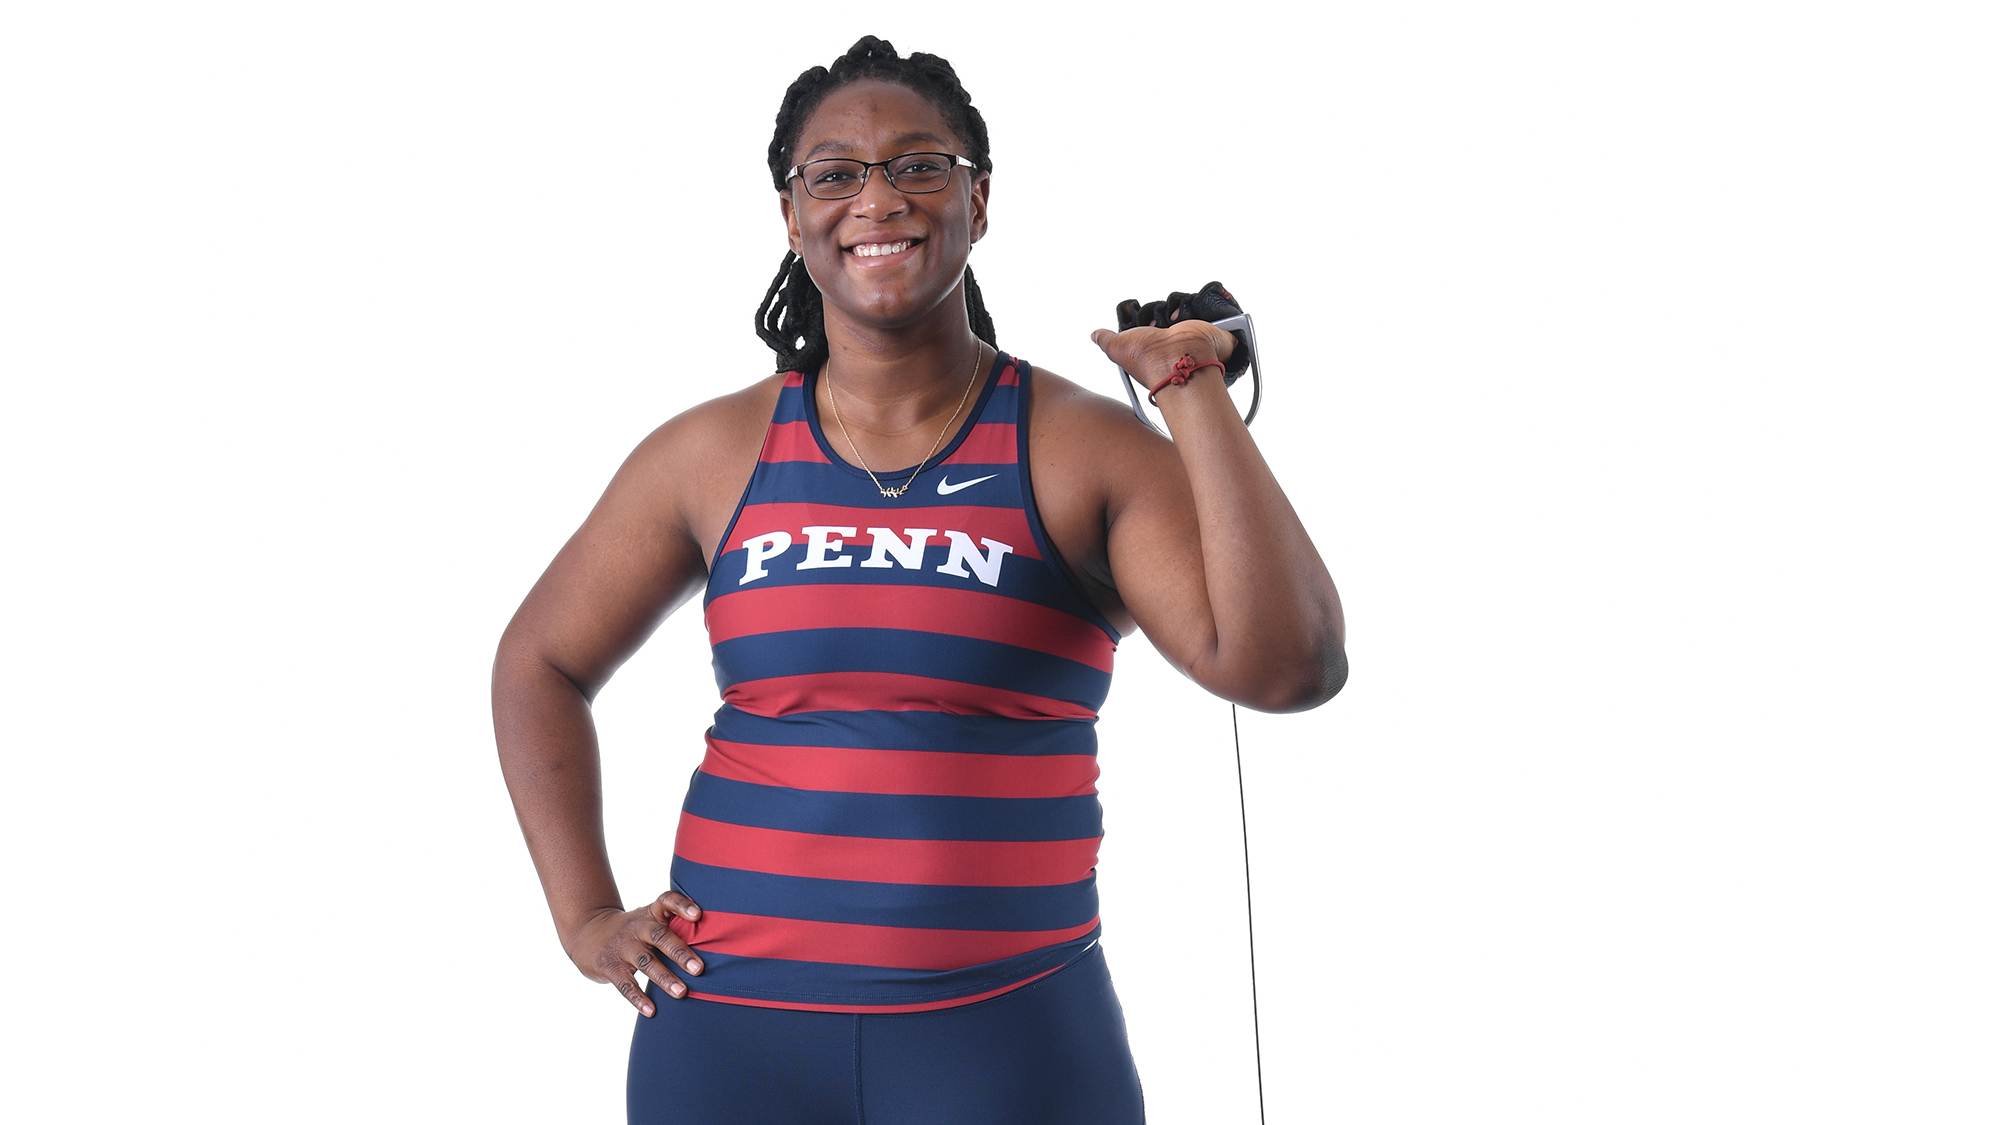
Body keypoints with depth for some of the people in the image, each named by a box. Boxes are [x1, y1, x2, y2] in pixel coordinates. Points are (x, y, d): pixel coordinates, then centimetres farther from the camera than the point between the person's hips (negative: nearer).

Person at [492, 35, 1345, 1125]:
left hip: (1010, 1034, -2)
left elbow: (1285, 665, -14)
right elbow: (540, 664, 17)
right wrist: (586, 917, 8)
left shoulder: (1084, 449, -2)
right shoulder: (716, 454, 5)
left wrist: (1194, 390, -12)